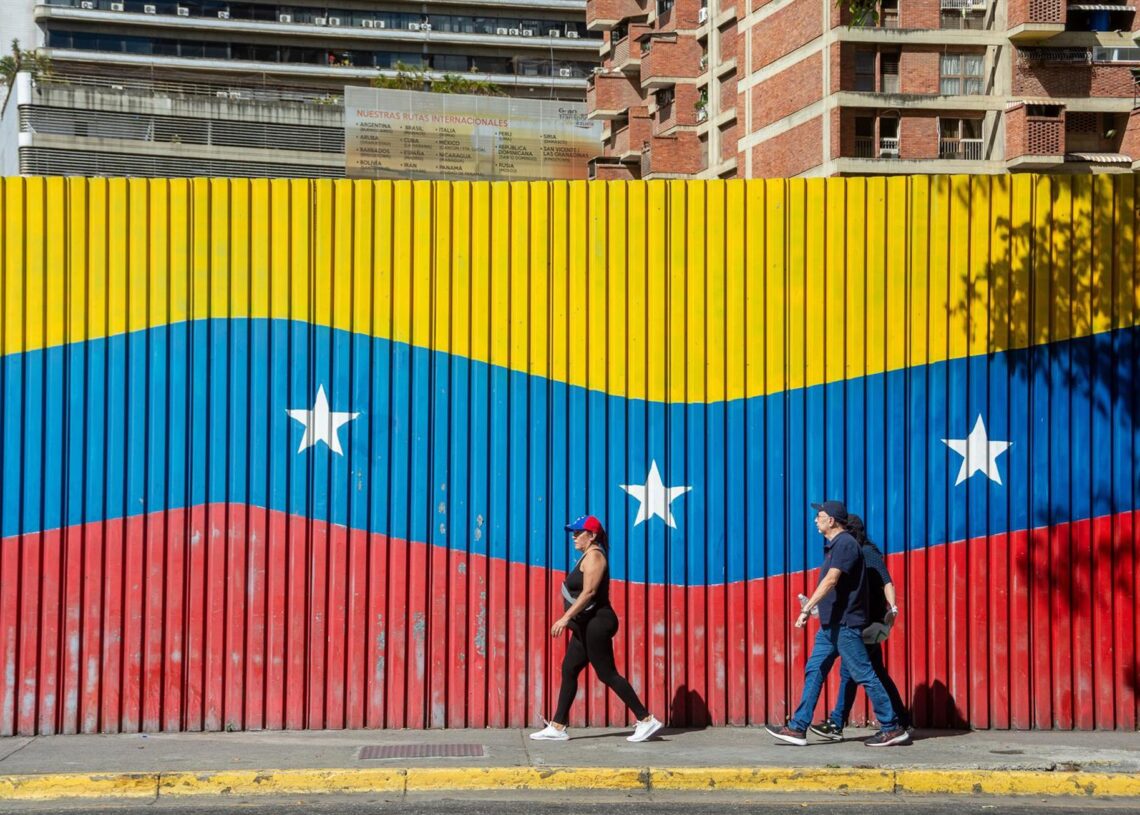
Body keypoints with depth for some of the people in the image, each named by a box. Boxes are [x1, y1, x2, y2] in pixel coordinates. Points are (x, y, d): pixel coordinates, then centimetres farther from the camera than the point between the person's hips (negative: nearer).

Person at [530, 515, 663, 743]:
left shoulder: (594, 555, -12)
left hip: (596, 624, -11)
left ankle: (646, 720, -5)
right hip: (588, 625, 11)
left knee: (607, 674, -8)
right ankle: (557, 727, 10)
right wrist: (571, 620, 21)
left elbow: (589, 592, -22)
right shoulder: (588, 556, 18)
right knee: (569, 670, 8)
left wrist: (566, 617, -25)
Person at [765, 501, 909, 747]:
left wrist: (806, 609, -29)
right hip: (831, 624, 10)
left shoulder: (845, 544, -14)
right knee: (814, 672, 7)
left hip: (845, 624, -10)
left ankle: (892, 728, 2)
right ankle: (798, 728, 7)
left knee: (864, 675, -5)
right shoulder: (833, 545, 16)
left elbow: (831, 580, -25)